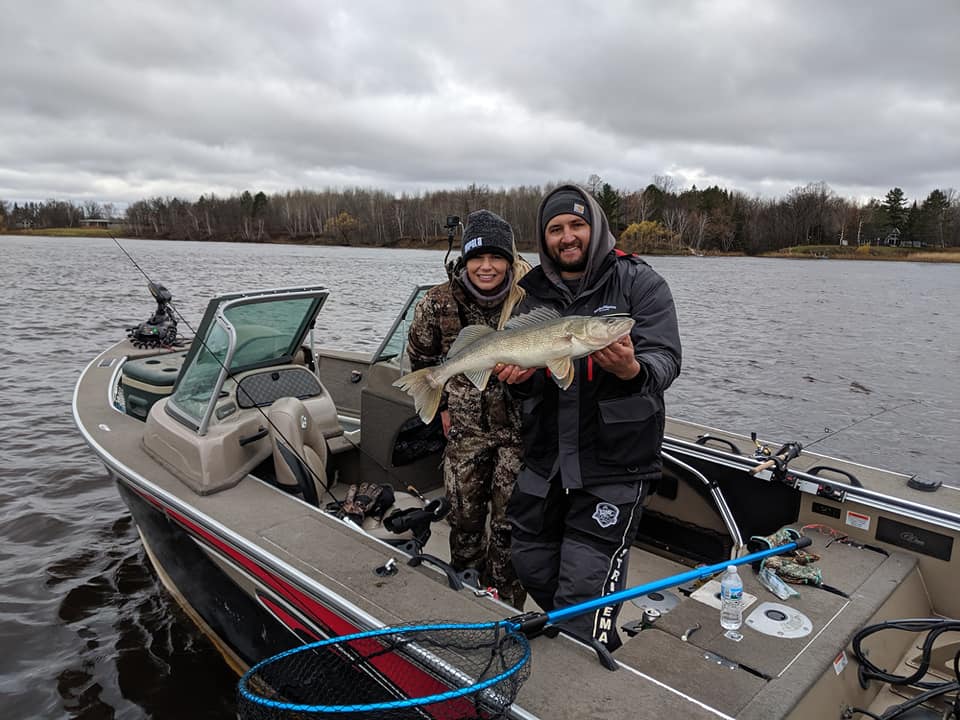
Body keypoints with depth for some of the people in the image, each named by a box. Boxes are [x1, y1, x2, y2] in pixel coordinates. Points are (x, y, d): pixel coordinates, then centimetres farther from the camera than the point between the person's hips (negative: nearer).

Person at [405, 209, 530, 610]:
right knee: (463, 517, 14)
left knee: (509, 523, 5)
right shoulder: (440, 303, -7)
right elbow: (421, 356, 10)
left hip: (518, 427, -2)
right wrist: (443, 405, 11)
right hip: (465, 426, 3)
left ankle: (505, 606, 26)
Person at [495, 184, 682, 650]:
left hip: (615, 462, -5)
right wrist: (520, 377, -15)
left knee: (583, 589, -5)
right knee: (531, 566, 18)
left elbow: (665, 360, -13)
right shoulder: (533, 292, 9)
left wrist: (630, 369, -35)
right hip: (545, 459, 6)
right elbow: (529, 383, 9)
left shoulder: (638, 283, -3)